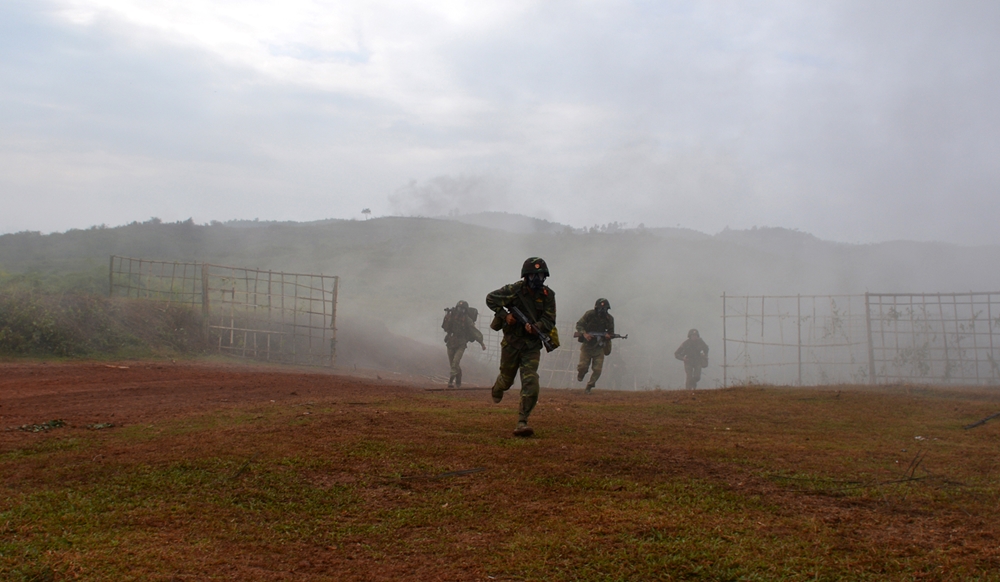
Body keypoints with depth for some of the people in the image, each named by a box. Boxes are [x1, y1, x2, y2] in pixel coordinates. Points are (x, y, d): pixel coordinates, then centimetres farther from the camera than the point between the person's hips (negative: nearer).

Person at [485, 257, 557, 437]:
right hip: (512, 342, -1)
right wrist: (505, 315, -16)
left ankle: (522, 422, -11)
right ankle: (497, 388, 55)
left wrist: (535, 327, -27)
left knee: (531, 384, -15)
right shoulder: (515, 290, -13)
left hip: (532, 345, 1)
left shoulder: (548, 295, -5)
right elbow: (491, 298, -5)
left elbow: (549, 321, -8)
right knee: (507, 378, 17)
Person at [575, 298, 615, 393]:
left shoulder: (609, 318, -4)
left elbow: (611, 332, 6)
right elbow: (579, 324, -8)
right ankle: (580, 375, 29)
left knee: (597, 369, -7)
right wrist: (584, 333, -26)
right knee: (583, 366, -9)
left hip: (599, 346, 2)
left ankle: (589, 386, 12)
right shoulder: (589, 314, -12)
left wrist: (607, 336, -18)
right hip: (587, 344, -2)